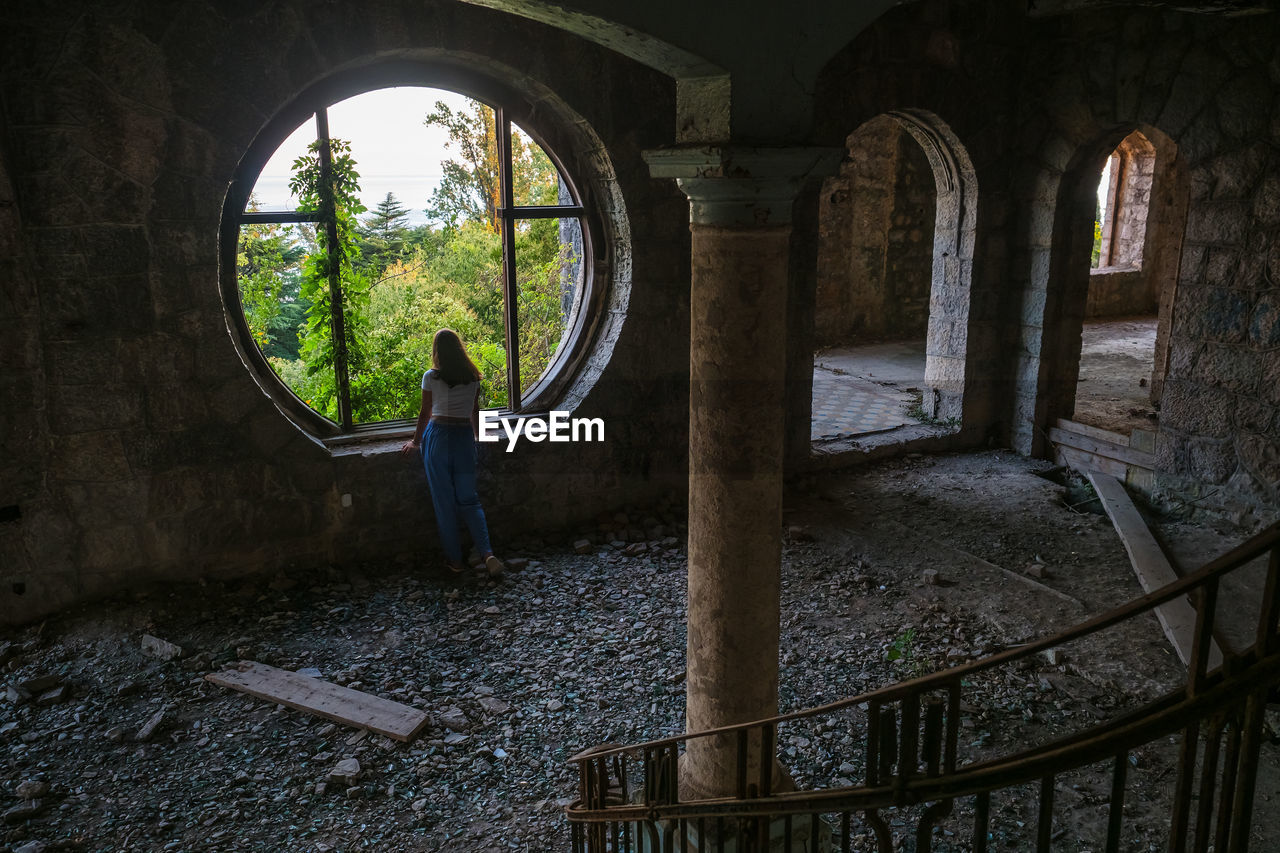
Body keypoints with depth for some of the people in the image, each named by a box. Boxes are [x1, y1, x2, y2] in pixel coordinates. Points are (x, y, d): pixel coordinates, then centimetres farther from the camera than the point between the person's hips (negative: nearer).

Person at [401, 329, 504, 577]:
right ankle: (487, 553, -8)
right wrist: (478, 436, 28)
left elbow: (425, 413, 0)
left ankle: (454, 559, 10)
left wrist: (416, 442, 13)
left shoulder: (431, 377, -6)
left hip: (438, 436, -3)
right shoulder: (473, 377, 3)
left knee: (444, 501, 6)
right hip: (464, 438, 3)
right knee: (468, 498, 8)